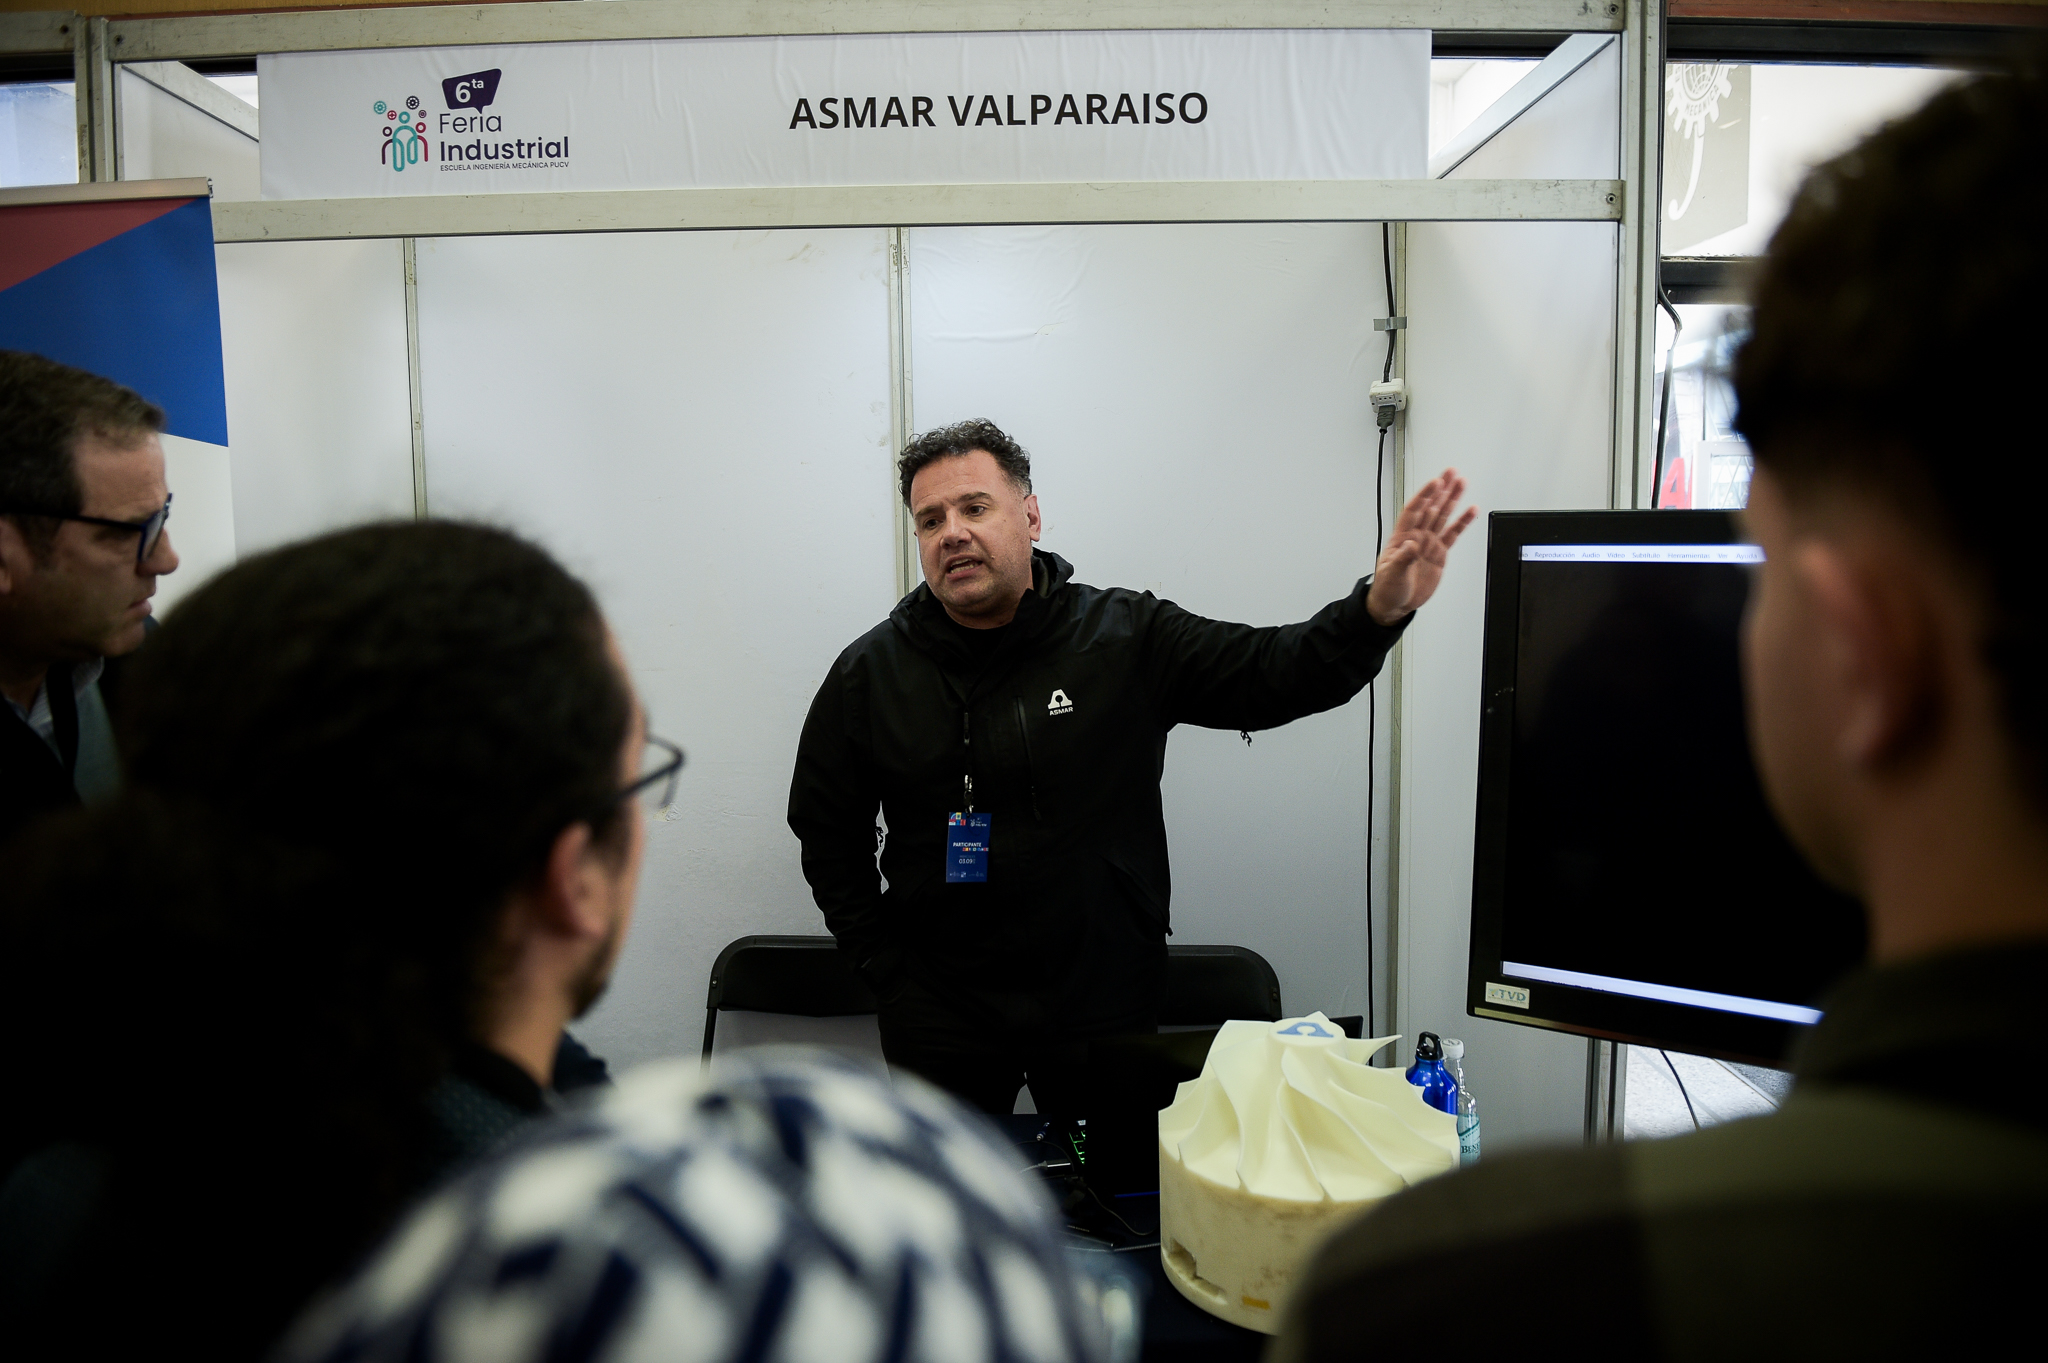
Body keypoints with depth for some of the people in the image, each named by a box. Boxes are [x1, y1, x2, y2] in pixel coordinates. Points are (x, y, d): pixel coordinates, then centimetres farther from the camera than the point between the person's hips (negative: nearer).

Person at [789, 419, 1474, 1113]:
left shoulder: (1127, 638, -5)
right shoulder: (869, 673, -2)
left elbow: (1275, 672, -10)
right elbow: (828, 834, 7)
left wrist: (1381, 607, -28)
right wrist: (887, 968, 1)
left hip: (1108, 1005, 0)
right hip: (940, 1016, 1)